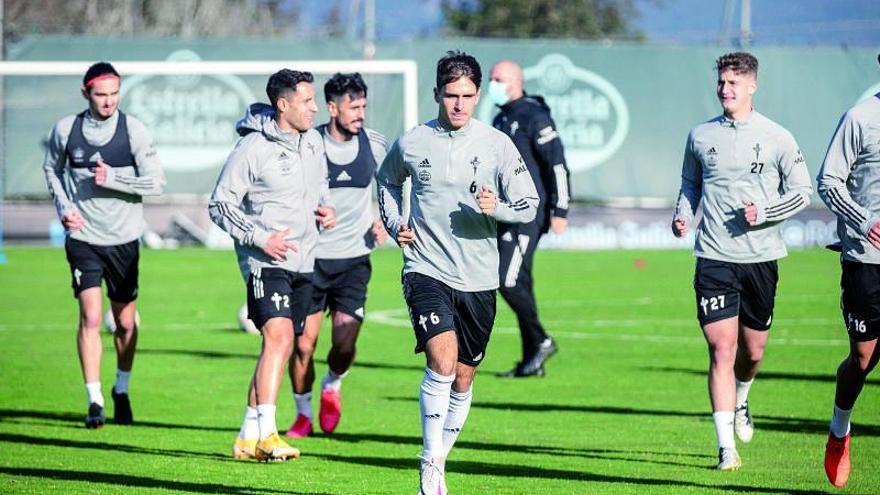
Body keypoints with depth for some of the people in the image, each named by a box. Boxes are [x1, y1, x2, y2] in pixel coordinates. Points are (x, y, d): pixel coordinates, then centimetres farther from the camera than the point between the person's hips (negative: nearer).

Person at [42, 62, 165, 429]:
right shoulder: (65, 130, -2)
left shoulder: (133, 130, -7)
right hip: (83, 237, 0)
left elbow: (156, 182, -9)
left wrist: (112, 179, -18)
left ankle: (121, 391, 32)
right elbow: (51, 169, 16)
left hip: (124, 239, 1)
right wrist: (63, 207, 2)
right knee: (91, 317, -13)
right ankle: (94, 400, -8)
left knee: (126, 322, 10)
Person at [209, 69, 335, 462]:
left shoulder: (313, 142, 9)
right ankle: (267, 434, -26)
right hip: (266, 262, -8)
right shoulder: (252, 149, -13)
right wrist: (260, 238, -18)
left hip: (302, 261, 8)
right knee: (279, 336, -22)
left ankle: (248, 437, 17)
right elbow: (220, 204, -10)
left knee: (278, 347, 9)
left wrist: (325, 208, 6)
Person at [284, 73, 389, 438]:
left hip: (354, 258, 1)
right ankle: (303, 414, 20)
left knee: (344, 345, -8)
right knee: (303, 344, -2)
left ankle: (332, 387, 26)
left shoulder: (375, 145, -1)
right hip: (310, 257, -1)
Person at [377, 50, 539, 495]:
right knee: (441, 360, -23)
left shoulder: (497, 144, -1)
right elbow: (387, 181, 22)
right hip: (426, 270, -2)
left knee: (463, 379, 9)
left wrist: (496, 207, -19)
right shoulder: (411, 144, 0)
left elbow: (529, 205, 1)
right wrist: (394, 224, 7)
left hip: (478, 279, 2)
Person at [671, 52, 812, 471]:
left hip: (760, 258, 0)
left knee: (753, 351, 11)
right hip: (714, 259, 0)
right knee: (722, 349, -11)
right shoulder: (701, 136, 5)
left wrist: (764, 212, -12)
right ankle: (726, 447, -11)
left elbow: (802, 192, 4)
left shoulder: (776, 138, -1)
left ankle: (739, 401, 46)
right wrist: (682, 215, 0)